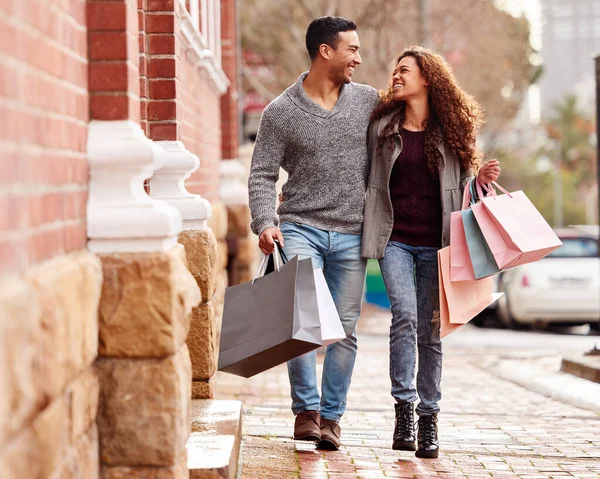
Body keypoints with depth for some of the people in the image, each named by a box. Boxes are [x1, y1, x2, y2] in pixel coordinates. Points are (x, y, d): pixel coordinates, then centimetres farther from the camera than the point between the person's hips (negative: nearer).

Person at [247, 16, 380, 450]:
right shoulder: (281, 112, -1)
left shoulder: (369, 101, 7)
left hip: (351, 235, 3)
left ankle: (331, 415, 14)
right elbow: (262, 175, 0)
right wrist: (265, 223, -16)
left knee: (345, 329, 4)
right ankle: (306, 409, -7)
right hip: (301, 227, -3)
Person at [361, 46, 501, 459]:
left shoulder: (451, 130, 6)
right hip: (394, 238, 0)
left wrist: (481, 179, -6)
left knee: (429, 330, 3)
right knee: (404, 313, -20)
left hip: (434, 242, 0)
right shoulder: (381, 127, 6)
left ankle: (429, 417, 12)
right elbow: (363, 180, 13)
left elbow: (460, 186, 13)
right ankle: (404, 406, -12)